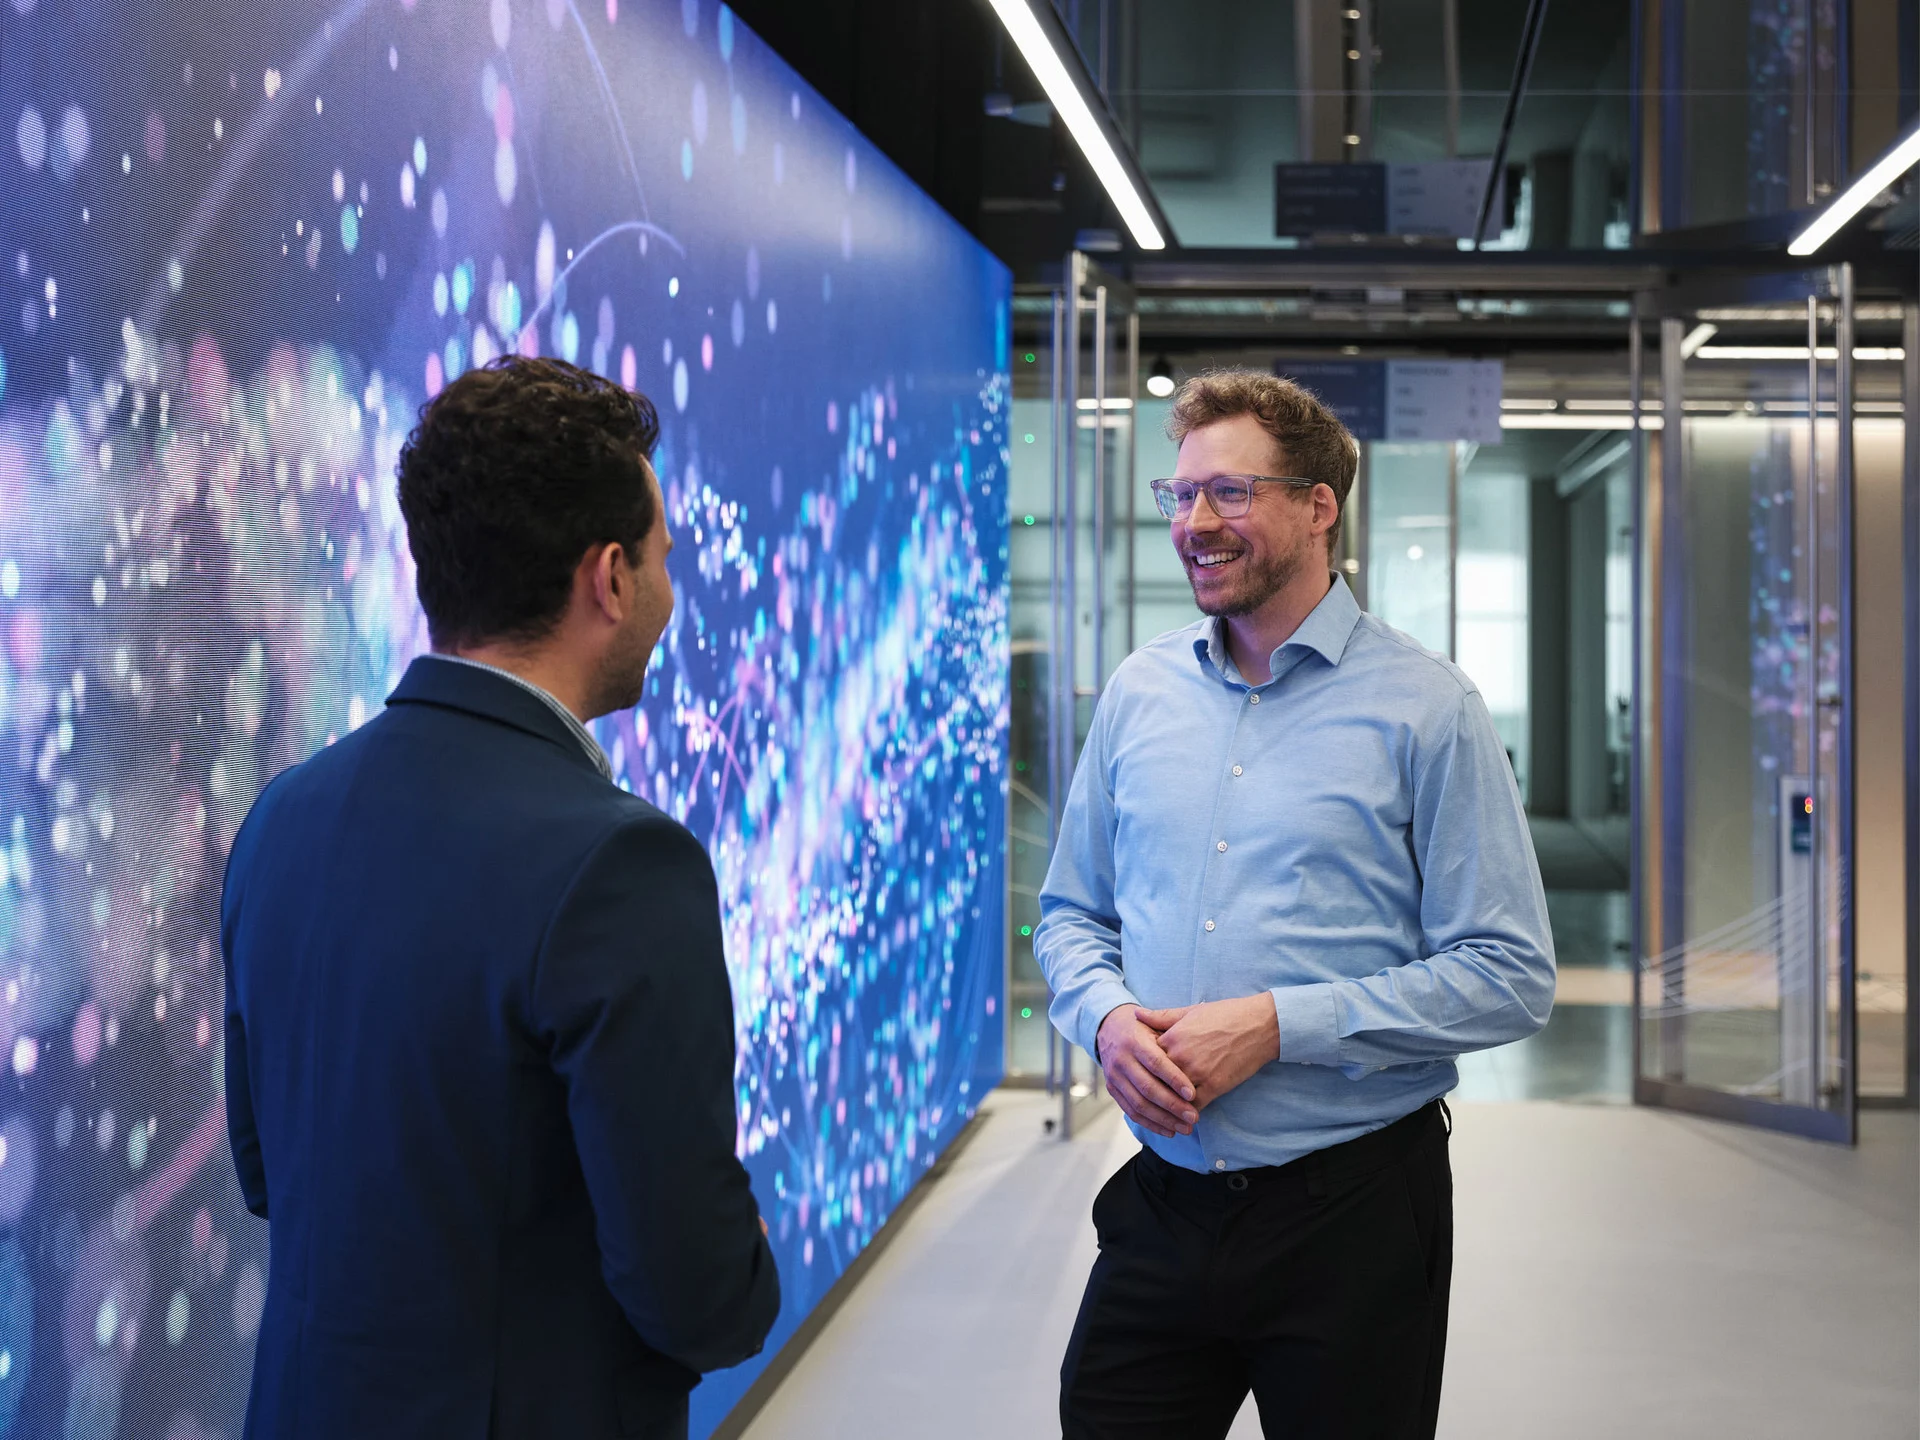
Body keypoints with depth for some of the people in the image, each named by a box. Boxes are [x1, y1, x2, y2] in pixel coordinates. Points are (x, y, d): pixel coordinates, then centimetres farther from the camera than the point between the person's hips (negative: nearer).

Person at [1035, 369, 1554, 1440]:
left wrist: (1279, 1025, -17)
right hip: (1164, 1201, 4)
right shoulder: (1140, 692, 8)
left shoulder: (1425, 708, -7)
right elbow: (1072, 913, 17)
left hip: (1351, 1212, -4)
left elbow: (1511, 978, -11)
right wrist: (1109, 1016, -6)